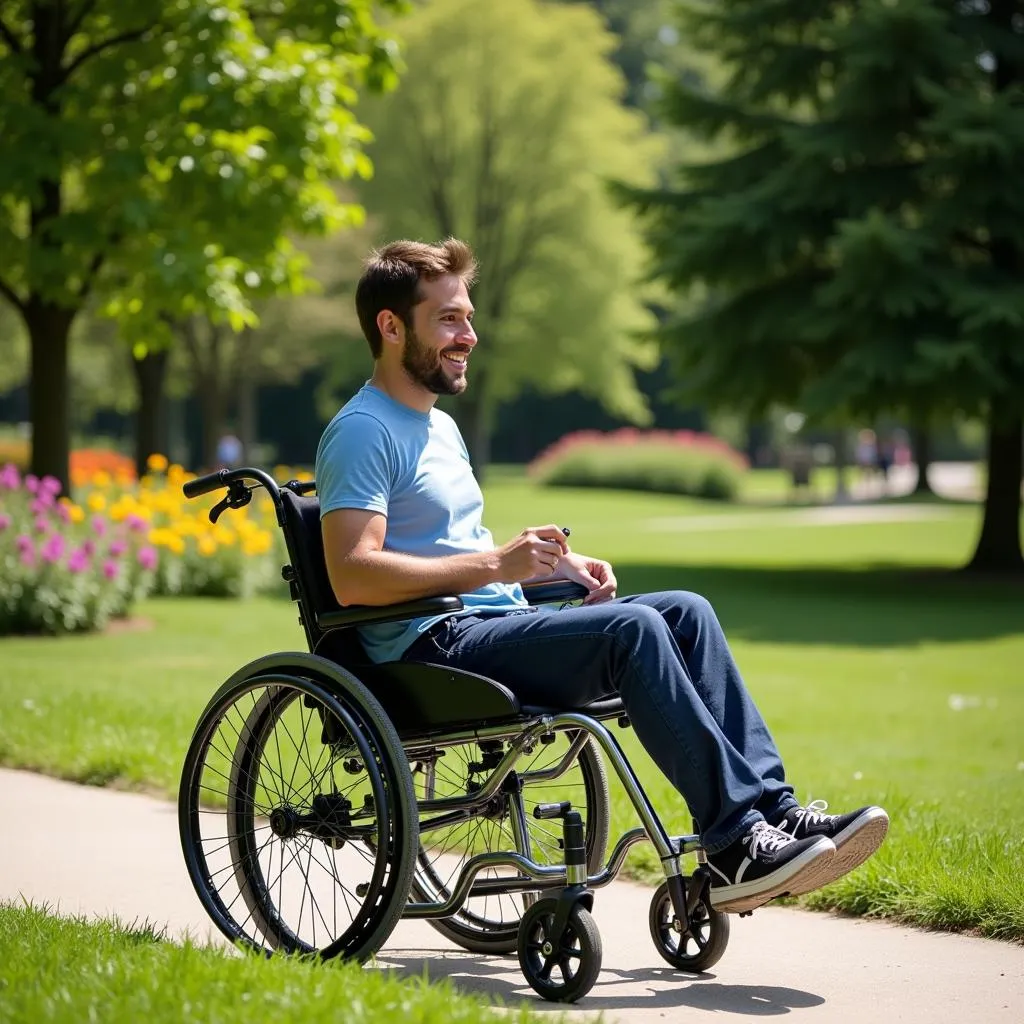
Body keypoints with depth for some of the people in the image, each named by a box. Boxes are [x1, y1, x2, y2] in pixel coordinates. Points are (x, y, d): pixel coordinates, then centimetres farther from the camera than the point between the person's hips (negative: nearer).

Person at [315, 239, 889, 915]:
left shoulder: (442, 428, 24)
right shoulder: (362, 432, -8)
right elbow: (353, 578, -21)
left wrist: (559, 564, 10)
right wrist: (495, 564, -21)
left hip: (498, 626, 9)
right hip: (430, 650, -9)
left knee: (686, 611, -7)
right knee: (631, 629, -28)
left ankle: (773, 808, -15)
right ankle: (735, 846, -30)